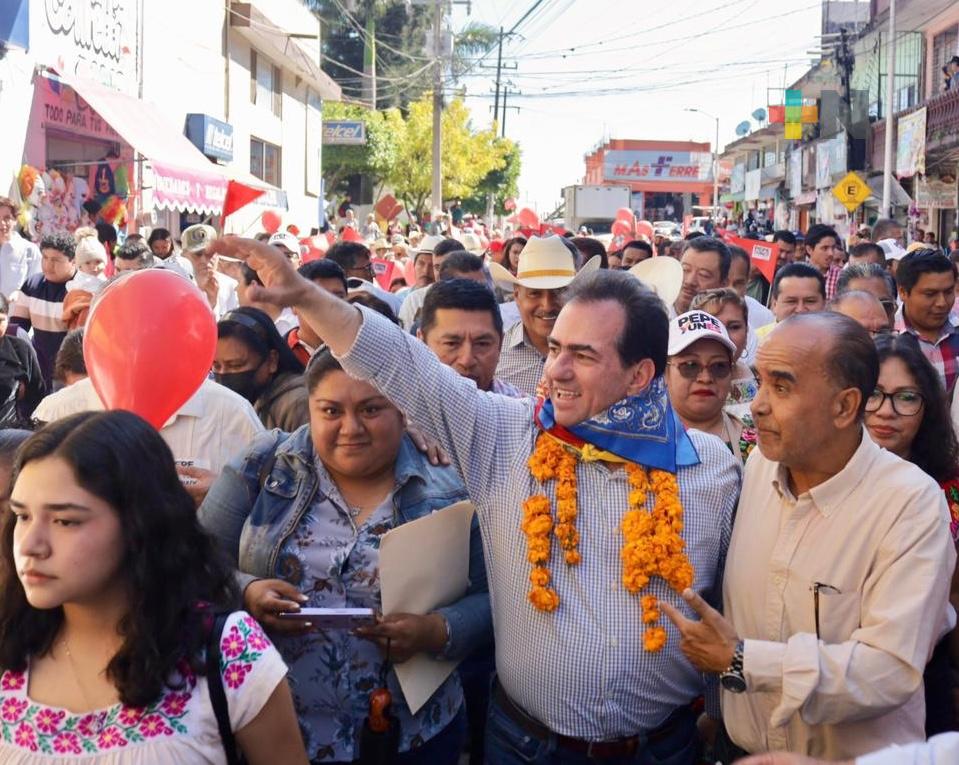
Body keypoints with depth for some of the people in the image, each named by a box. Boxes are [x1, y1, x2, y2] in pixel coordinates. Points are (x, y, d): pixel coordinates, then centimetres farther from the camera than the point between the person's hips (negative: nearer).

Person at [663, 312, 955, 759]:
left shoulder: (912, 503, -22)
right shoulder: (759, 463, -4)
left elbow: (892, 670, -28)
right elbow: (732, 594, 4)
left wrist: (740, 660, -28)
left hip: (855, 755, -4)